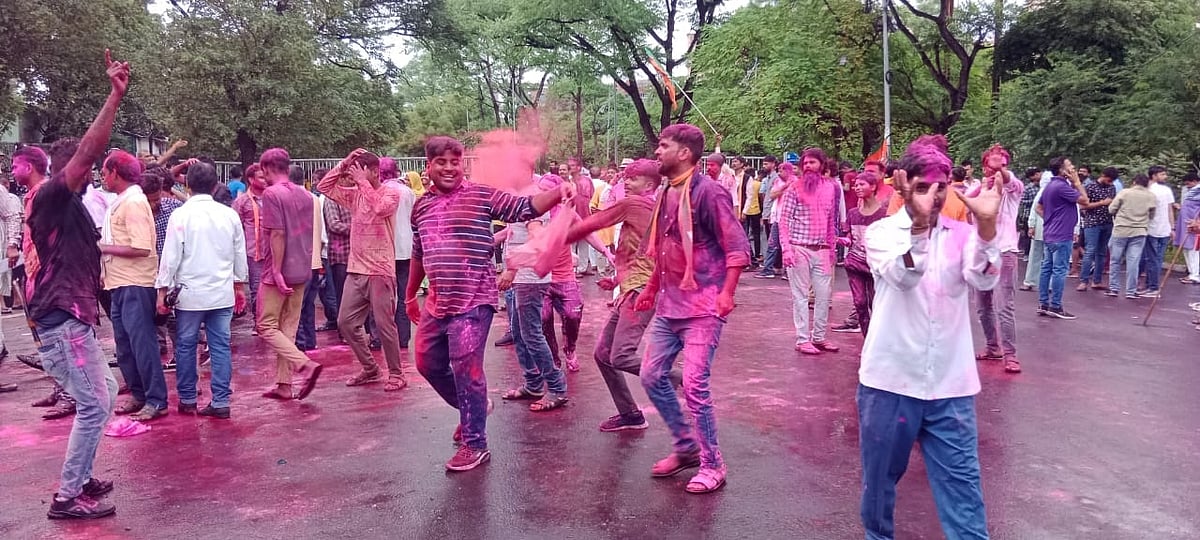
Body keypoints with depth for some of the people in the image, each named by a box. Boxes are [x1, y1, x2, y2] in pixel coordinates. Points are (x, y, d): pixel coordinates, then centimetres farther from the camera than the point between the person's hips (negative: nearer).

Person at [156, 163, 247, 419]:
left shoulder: (181, 215, -9)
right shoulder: (230, 214, 0)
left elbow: (171, 256, -8)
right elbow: (240, 254, 8)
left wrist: (163, 290, 1)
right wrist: (239, 285, 20)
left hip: (190, 293, -2)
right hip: (223, 292, 2)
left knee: (186, 345, 11)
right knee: (221, 345, 5)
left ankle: (187, 400, 20)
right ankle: (221, 402, 6)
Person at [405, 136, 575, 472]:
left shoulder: (482, 196, -6)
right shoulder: (422, 206, 10)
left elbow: (525, 208, -14)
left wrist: (559, 192, -31)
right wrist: (411, 293, 29)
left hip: (472, 302, -7)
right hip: (436, 302, 7)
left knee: (466, 371, -5)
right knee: (428, 364, 16)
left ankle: (475, 445, 10)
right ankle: (473, 408, 40)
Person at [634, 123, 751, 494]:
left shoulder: (708, 192, -13)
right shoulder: (666, 193, 11)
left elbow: (737, 247, -15)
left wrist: (727, 292, -22)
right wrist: (652, 288, 22)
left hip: (702, 308, -9)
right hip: (668, 305, 9)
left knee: (694, 385, -9)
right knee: (652, 376, 9)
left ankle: (712, 466, 8)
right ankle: (686, 446, 26)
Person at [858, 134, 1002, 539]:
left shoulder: (962, 235, 4)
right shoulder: (883, 231, -2)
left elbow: (984, 280, -15)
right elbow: (902, 277, -23)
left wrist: (987, 224, -31)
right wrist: (920, 223, -39)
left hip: (950, 385, 1)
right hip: (890, 380, -1)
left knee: (962, 482, 2)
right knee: (880, 477, 14)